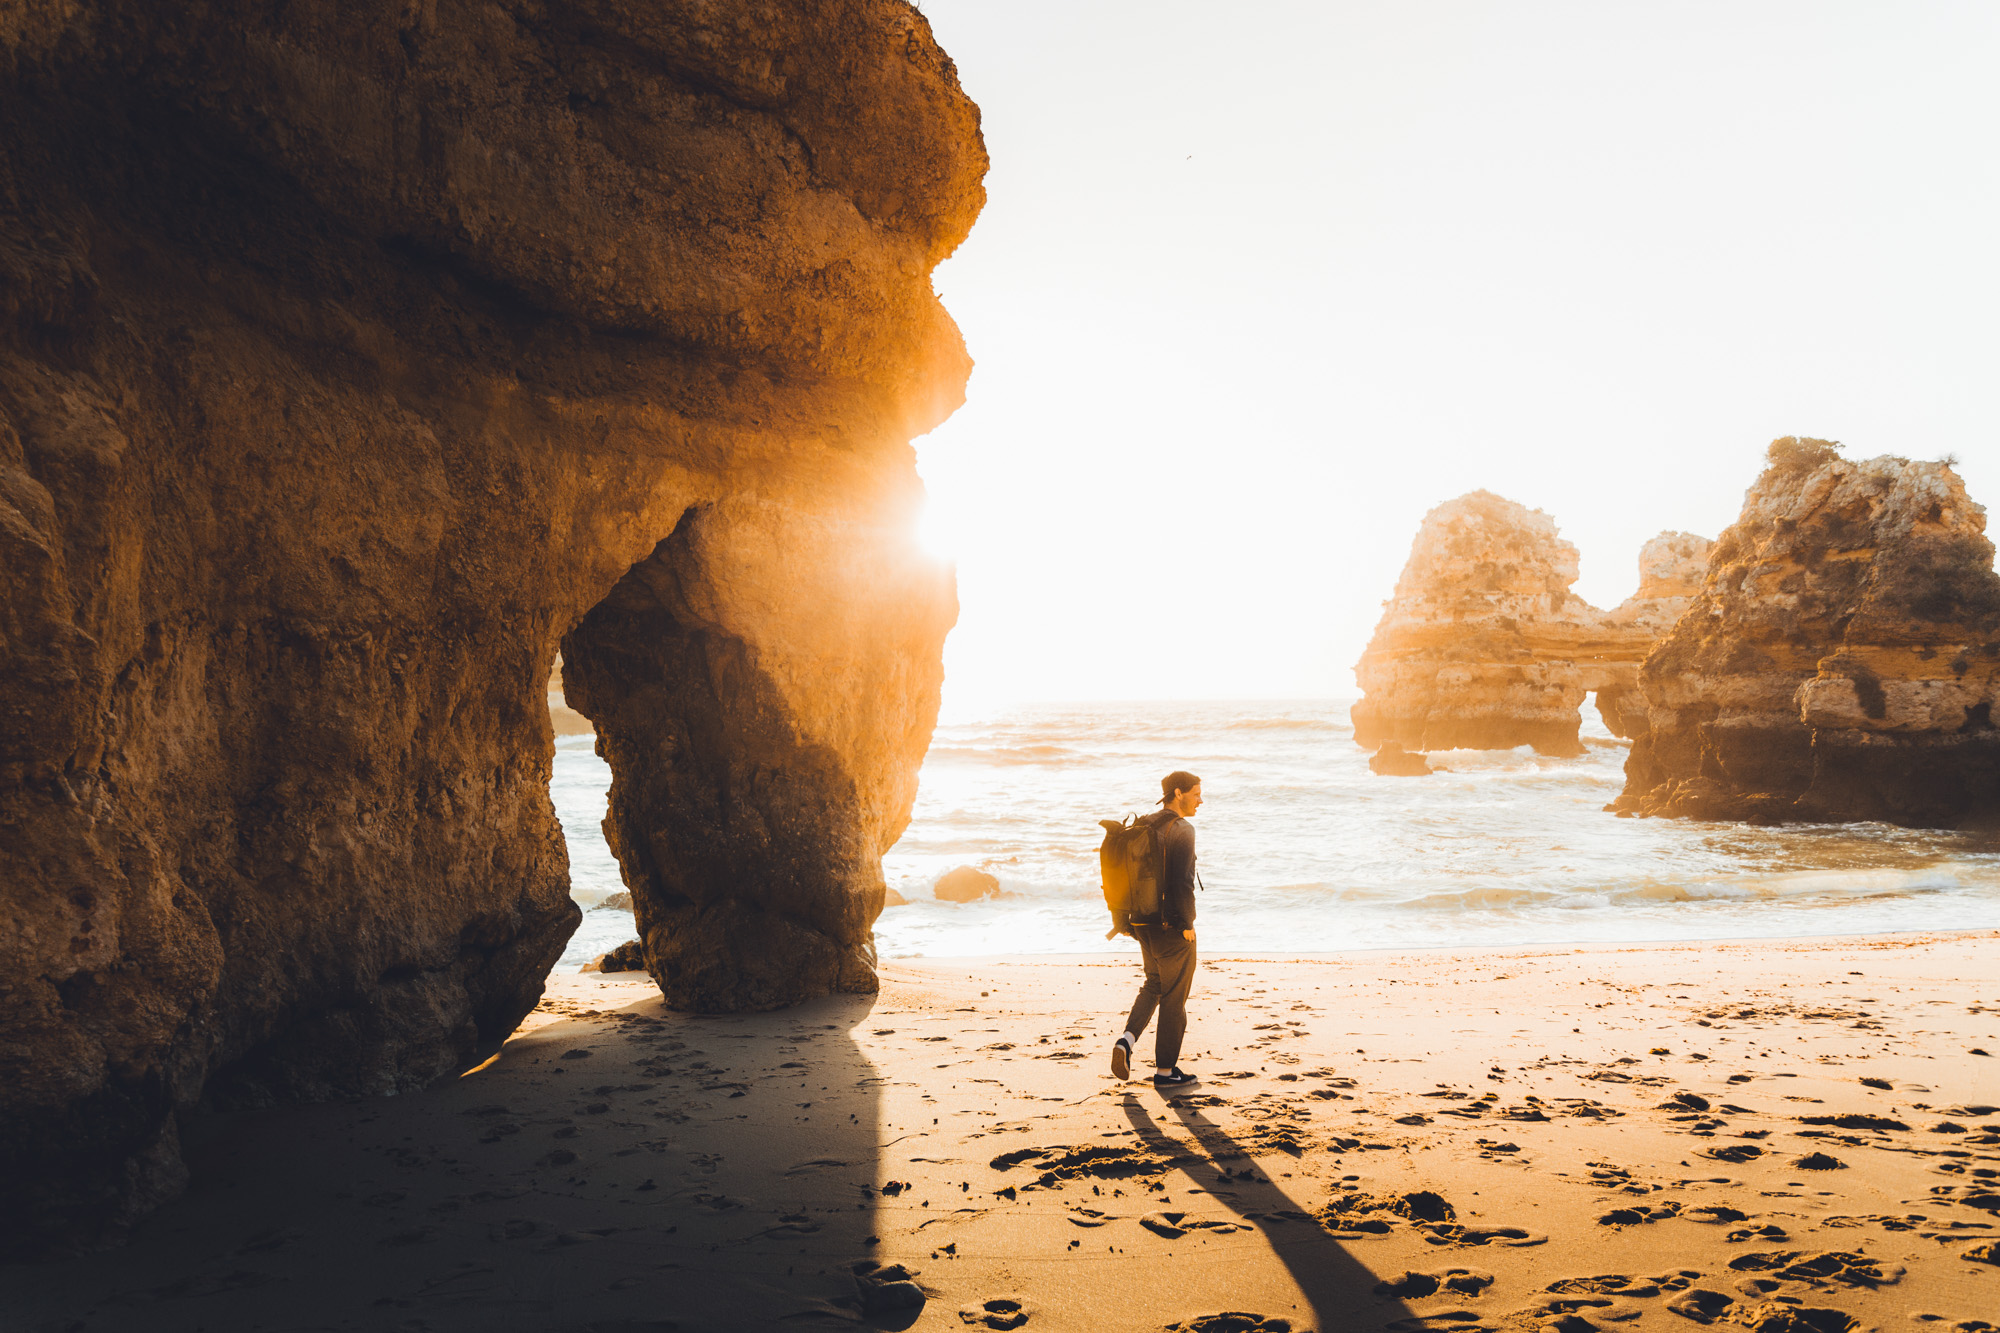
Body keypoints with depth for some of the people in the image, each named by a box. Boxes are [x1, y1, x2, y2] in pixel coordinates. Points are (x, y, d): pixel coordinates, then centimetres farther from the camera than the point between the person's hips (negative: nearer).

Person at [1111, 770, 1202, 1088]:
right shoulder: (1181, 830, -16)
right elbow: (1182, 882, -23)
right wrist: (1187, 924, -14)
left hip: (1145, 925, 7)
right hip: (1173, 928, -7)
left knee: (1154, 984, 25)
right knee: (1173, 997, 5)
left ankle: (1128, 1039, 6)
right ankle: (1165, 1070, 13)